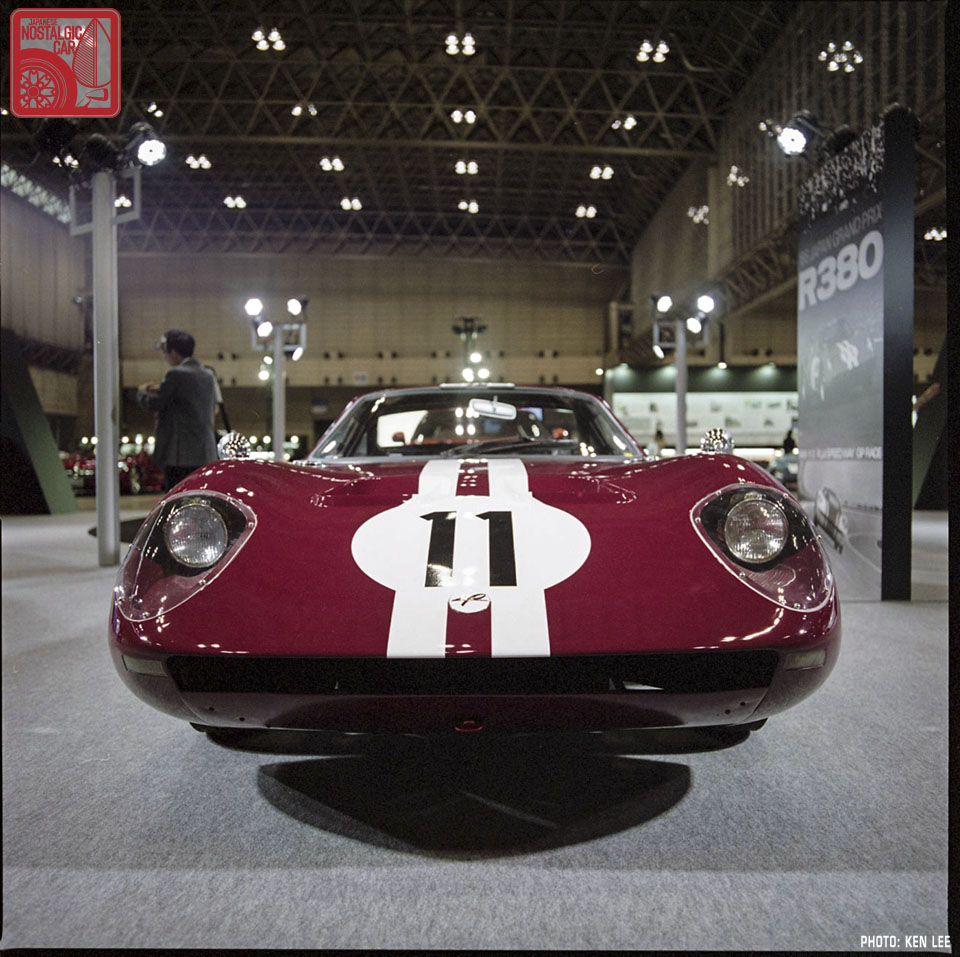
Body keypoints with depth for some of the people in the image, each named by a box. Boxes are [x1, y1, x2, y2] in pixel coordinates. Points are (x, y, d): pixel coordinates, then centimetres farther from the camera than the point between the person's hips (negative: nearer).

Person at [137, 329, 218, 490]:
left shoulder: (176, 374, -11)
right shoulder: (208, 375, 13)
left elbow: (154, 404, -8)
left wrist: (142, 392, 16)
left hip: (181, 456, -8)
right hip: (207, 454, 8)